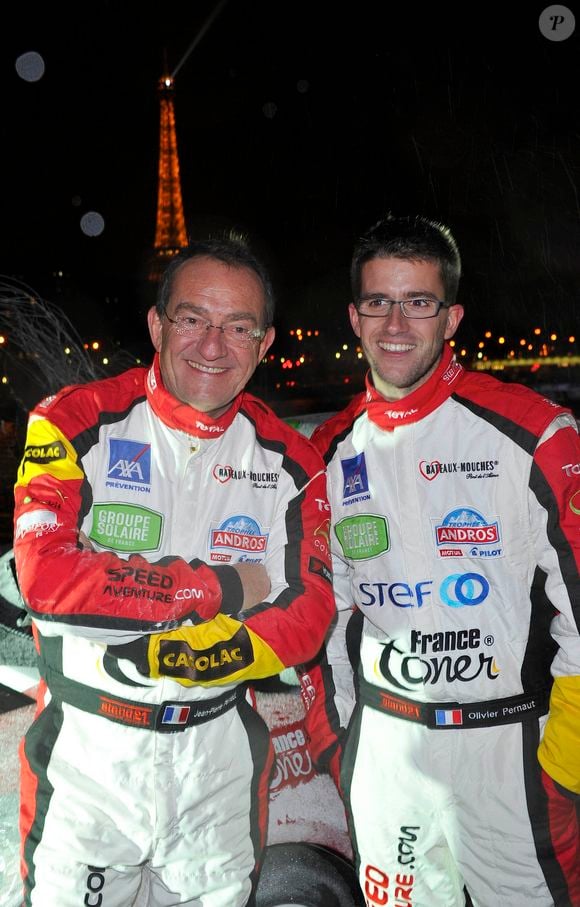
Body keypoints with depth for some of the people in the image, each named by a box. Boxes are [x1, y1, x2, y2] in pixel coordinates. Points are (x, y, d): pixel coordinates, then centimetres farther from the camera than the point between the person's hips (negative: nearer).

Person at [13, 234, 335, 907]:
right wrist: (222, 587, -20)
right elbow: (46, 577, -22)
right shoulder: (73, 422, -11)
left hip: (221, 752, 3)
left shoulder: (291, 461, -3)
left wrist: (179, 659, -24)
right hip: (86, 751, -2)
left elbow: (308, 615, -8)